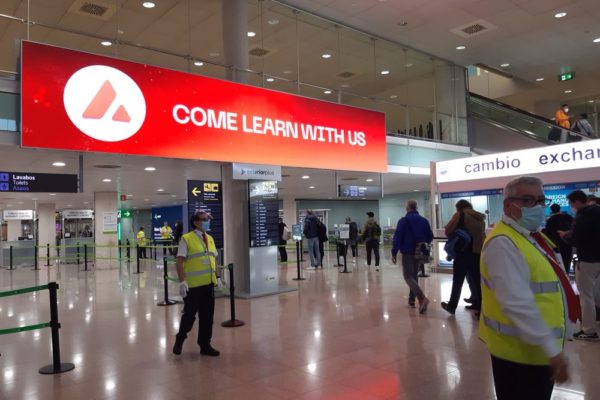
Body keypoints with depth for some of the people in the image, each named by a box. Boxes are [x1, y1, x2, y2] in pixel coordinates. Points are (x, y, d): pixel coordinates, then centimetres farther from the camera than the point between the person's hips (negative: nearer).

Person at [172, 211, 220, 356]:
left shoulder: (210, 239, 11)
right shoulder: (186, 239, -9)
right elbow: (179, 262, -12)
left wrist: (217, 276, 13)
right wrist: (182, 281, -18)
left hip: (209, 284, 6)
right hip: (193, 285, -6)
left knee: (207, 316, 10)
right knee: (189, 315, 5)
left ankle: (205, 345, 23)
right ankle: (179, 340, 30)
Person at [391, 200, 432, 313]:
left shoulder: (403, 221, -11)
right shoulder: (424, 220, 5)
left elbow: (397, 238, -15)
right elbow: (430, 237, 9)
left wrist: (394, 253, -8)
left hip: (408, 252, -6)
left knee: (408, 276, -5)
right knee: (414, 275, 19)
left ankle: (422, 298, -24)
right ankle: (412, 299, 21)